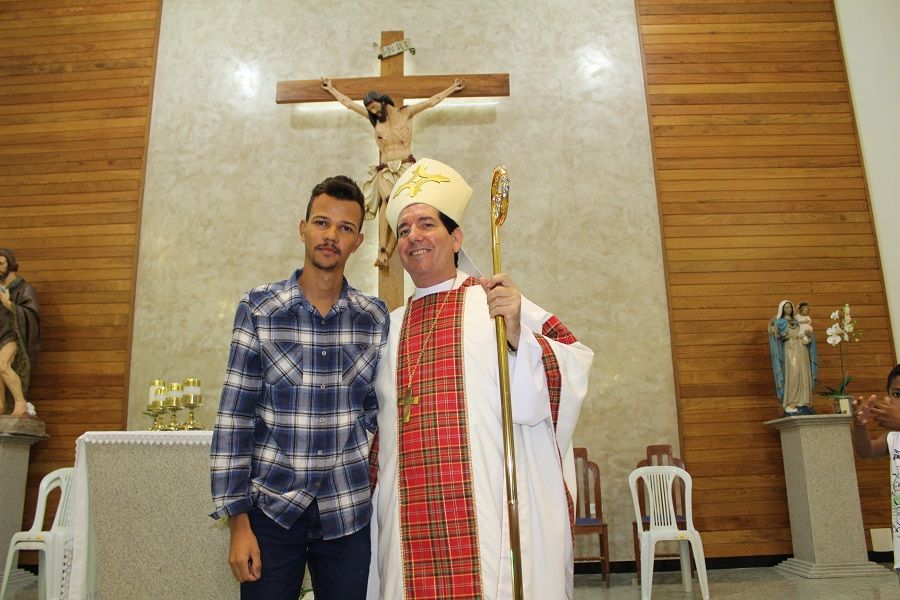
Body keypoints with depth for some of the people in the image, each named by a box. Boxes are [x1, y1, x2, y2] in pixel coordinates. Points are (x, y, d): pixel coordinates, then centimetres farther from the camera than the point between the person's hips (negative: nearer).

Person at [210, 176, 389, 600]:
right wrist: (238, 521, -6)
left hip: (347, 513, 2)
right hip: (270, 508, -1)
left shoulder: (375, 318, -1)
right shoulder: (258, 308, -5)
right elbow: (234, 417, -6)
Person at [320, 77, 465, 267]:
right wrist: (331, 89, 37)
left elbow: (431, 102, 15)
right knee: (388, 201, -29)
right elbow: (348, 103, 29)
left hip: (406, 167, -1)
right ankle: (382, 250, -35)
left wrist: (452, 88, 18)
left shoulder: (405, 113, 12)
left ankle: (386, 253, -28)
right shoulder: (374, 118, 20)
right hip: (385, 170, 2)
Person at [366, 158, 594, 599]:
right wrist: (373, 497, 18)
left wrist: (518, 336, -25)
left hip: (492, 510, -4)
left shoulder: (496, 303, 0)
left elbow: (575, 368, -9)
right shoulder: (392, 327, 15)